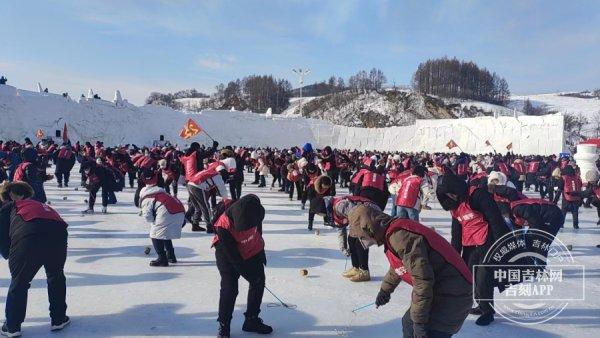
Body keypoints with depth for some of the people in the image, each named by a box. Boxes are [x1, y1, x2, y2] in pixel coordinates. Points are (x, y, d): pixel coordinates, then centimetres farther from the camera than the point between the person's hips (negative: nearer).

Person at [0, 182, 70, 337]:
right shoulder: (41, 205, 37)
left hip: (27, 239, -3)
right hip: (58, 234, 4)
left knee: (19, 282, 19)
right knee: (56, 277, 27)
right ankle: (59, 319, 33)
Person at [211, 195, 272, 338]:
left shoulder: (252, 211, -27)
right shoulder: (223, 226, -38)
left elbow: (258, 229, -4)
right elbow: (232, 254, -27)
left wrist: (261, 250, 3)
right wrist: (246, 271, -20)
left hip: (252, 251, 5)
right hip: (227, 255, -5)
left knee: (258, 282, 6)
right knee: (229, 288, -12)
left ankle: (252, 320, 21)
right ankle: (223, 326, 7)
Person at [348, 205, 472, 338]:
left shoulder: (399, 236, -25)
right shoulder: (392, 233, 8)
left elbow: (422, 280, -28)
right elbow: (397, 267, 29)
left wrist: (419, 321, -20)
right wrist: (385, 289, 43)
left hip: (451, 296, -10)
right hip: (438, 292, 10)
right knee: (409, 324, 22)